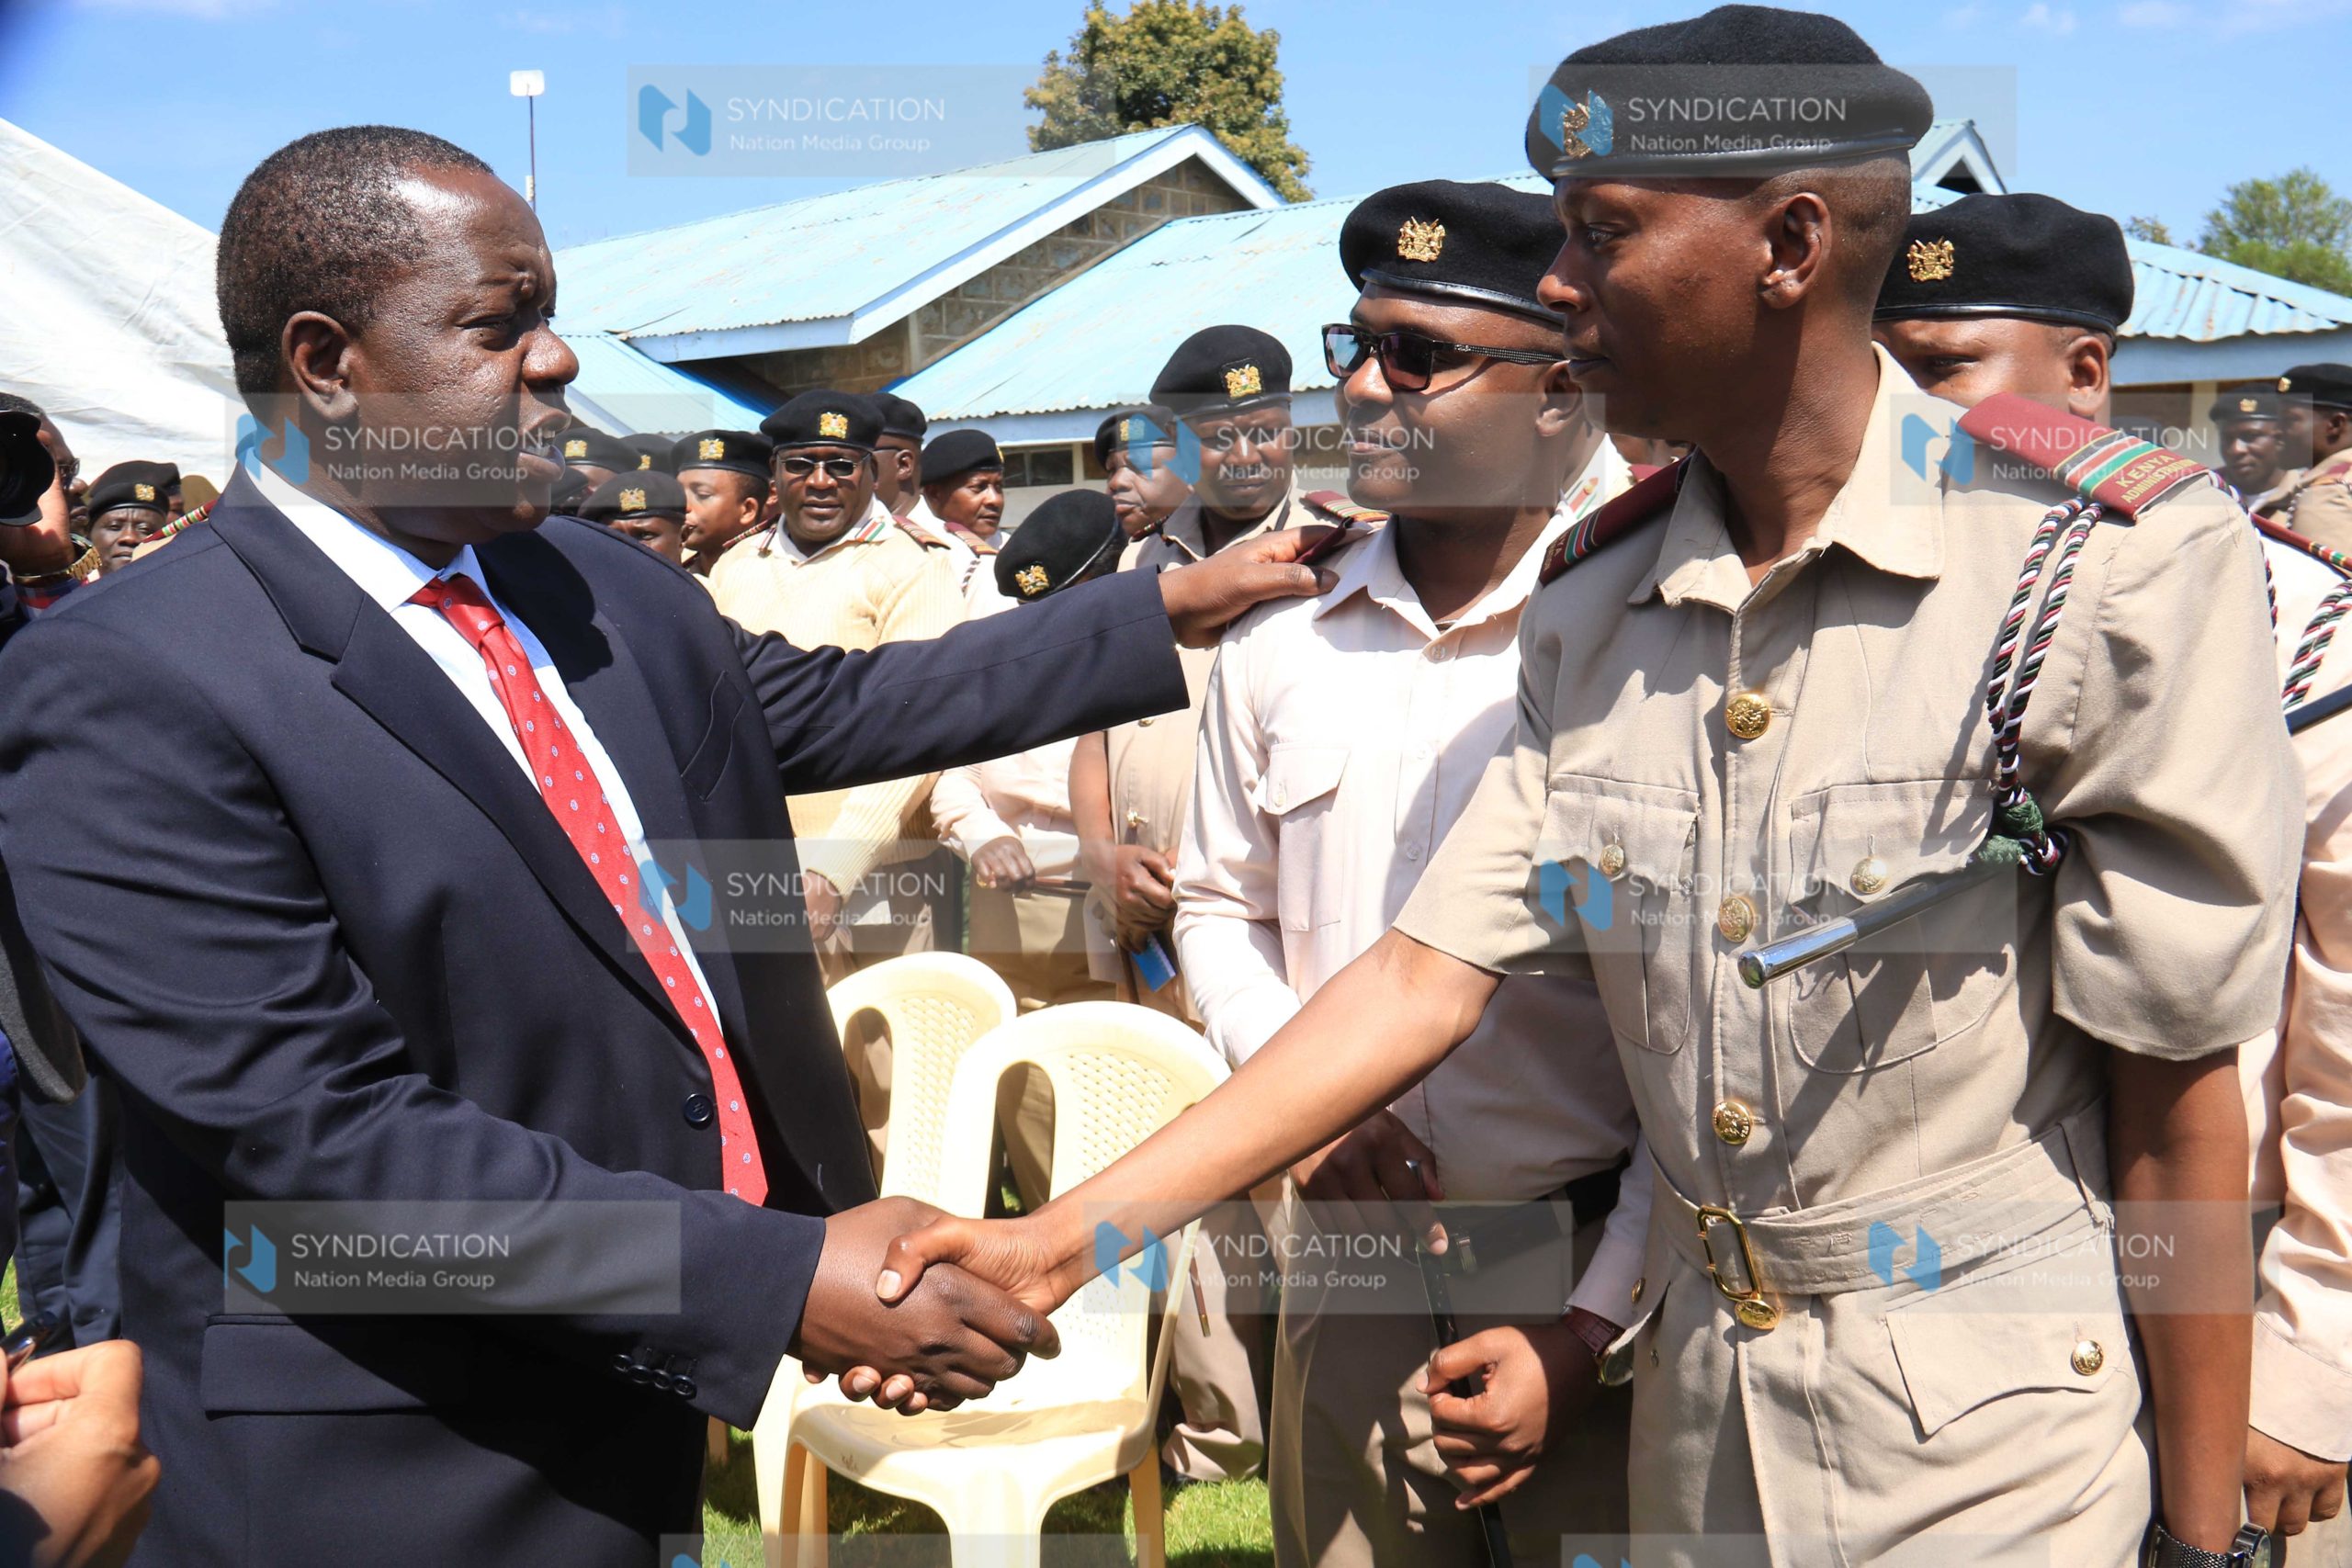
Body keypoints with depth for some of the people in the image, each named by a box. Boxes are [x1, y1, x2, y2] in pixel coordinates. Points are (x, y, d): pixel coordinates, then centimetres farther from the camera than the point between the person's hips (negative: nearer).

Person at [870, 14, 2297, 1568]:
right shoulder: (1591, 608, 0)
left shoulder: (2114, 567, -16)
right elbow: (1426, 977, -2)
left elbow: (2175, 1089, -13)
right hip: (1698, 1396, 5)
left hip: (1997, 1435, -5)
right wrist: (1065, 1234, -8)